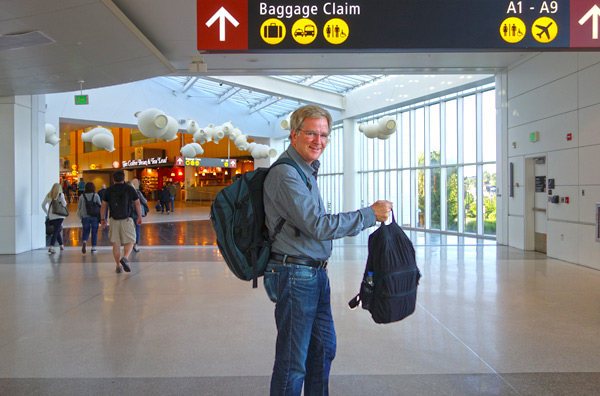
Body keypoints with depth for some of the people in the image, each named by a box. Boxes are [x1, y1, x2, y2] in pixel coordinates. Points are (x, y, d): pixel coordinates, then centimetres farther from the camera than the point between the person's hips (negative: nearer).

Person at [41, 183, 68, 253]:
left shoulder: (48, 195, 9)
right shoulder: (60, 195, -5)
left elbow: (43, 205, 11)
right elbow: (64, 204, -7)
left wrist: (47, 213, 17)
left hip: (51, 216, 5)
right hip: (59, 216, -5)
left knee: (57, 231, 19)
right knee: (56, 232, -6)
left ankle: (61, 245, 30)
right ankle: (51, 247, -18)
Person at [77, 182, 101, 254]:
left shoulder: (82, 196, 1)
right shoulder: (96, 196, -4)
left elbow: (79, 207, 6)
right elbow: (100, 206, -2)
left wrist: (80, 216, 17)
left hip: (85, 216, 1)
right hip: (94, 216, -1)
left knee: (85, 231, 13)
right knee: (94, 232, 8)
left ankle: (84, 242, -15)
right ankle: (93, 248, 10)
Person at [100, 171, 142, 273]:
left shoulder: (109, 190, 5)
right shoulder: (130, 189, 2)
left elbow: (103, 207, 8)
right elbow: (137, 204, 5)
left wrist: (103, 219, 19)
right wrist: (139, 217, 16)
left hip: (114, 220, 2)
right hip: (127, 219, -2)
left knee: (116, 244, 8)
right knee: (129, 242, 5)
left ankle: (118, 266, 11)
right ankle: (125, 258, -21)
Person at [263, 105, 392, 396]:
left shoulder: (306, 171, 15)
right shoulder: (285, 175, -18)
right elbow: (318, 226, -24)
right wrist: (370, 214, -18)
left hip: (315, 273, 10)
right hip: (295, 275, -10)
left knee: (323, 347, 21)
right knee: (293, 361, 1)